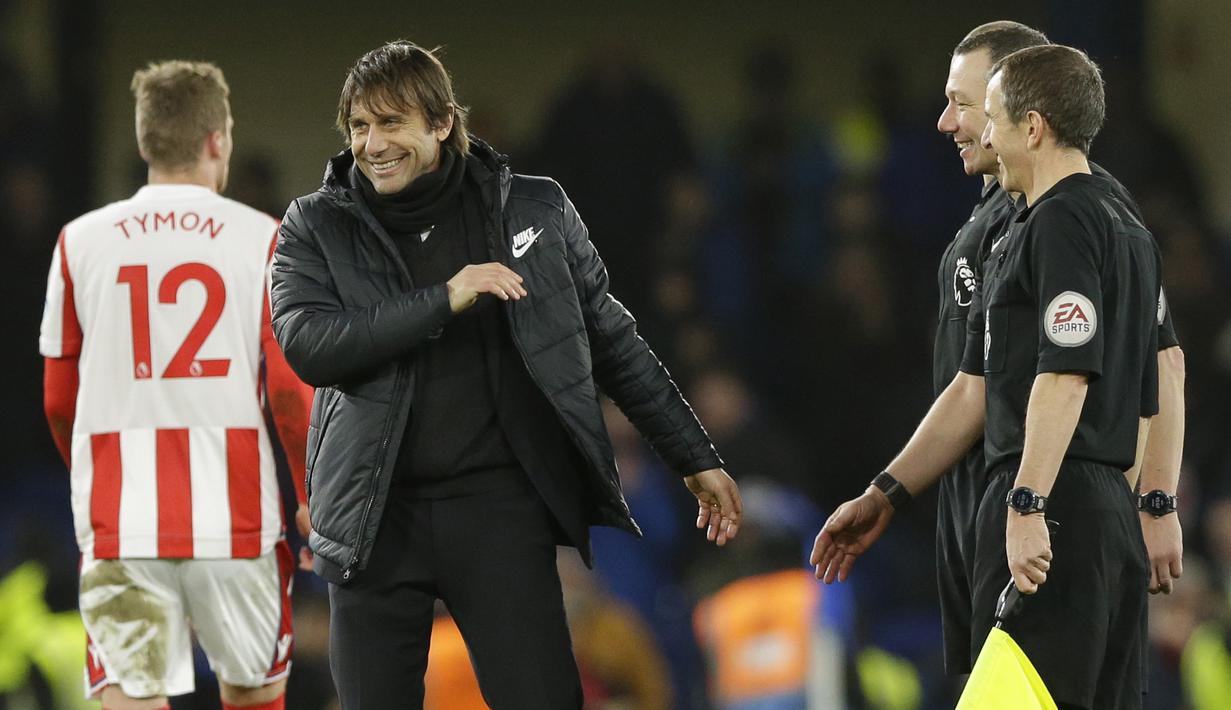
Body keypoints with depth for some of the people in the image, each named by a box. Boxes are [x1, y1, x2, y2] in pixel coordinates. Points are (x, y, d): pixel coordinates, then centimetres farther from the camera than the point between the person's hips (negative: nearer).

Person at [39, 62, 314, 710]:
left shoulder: (81, 241, 6)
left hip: (118, 522, 1)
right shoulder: (260, 239, 0)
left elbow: (58, 401, 11)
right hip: (234, 515, -1)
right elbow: (287, 390, -6)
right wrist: (311, 498, 6)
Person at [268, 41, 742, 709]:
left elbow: (613, 344, 12)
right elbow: (306, 344, -13)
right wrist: (443, 301, -18)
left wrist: (697, 459, 12)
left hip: (500, 504, -1)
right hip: (376, 518, 1)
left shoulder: (534, 210, 5)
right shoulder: (317, 225, 4)